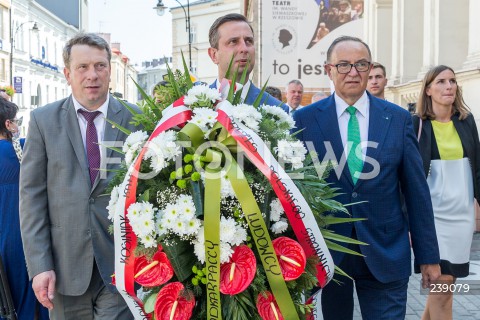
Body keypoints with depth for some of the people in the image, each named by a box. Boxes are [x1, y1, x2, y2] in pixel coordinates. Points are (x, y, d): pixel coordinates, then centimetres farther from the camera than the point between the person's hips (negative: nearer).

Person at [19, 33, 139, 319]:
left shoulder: (136, 119, -1)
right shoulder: (43, 120, 2)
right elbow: (32, 195, -1)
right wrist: (39, 265, -7)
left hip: (121, 264, -1)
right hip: (65, 265, 1)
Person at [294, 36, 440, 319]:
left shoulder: (399, 118, 1)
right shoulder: (305, 120, -3)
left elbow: (417, 190, 3)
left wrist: (428, 255, 4)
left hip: (386, 252, 1)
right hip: (327, 251, 0)